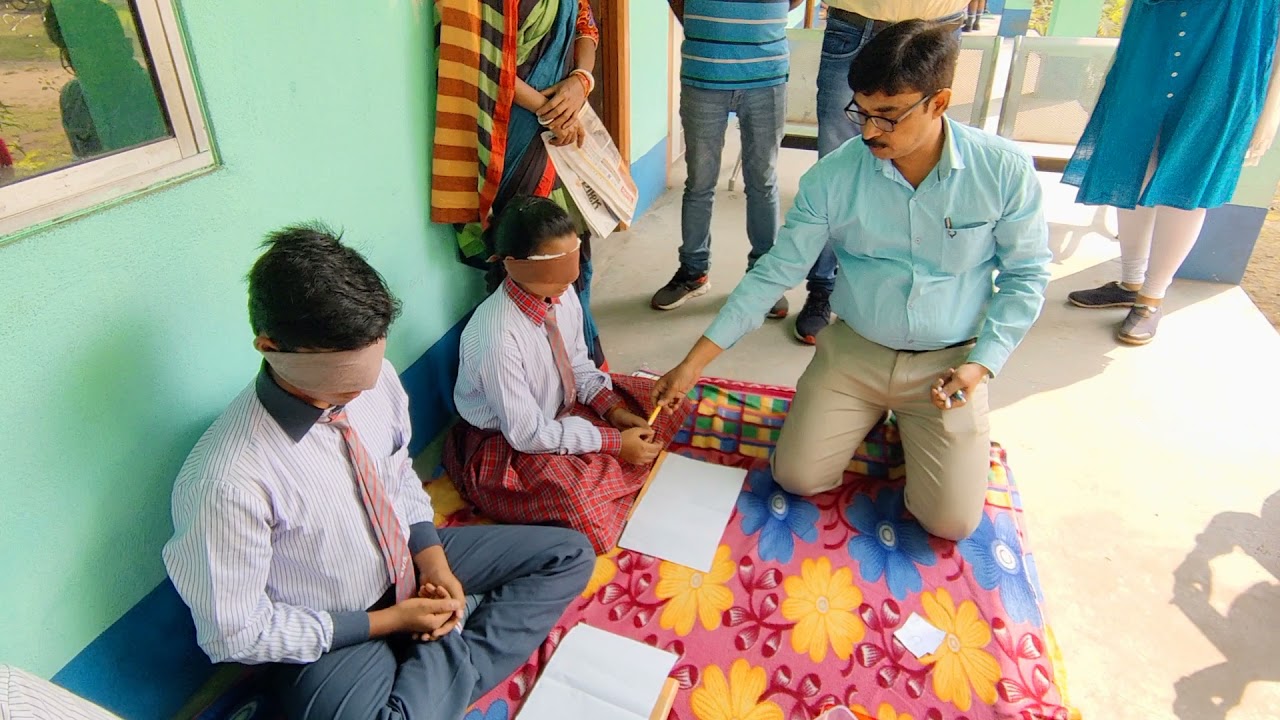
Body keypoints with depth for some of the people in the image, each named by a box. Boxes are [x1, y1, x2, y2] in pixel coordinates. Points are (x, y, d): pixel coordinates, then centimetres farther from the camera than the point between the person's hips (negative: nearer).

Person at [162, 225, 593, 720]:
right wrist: (388, 621, -15)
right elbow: (234, 633, -18)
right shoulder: (227, 481, -31)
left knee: (571, 554, 3)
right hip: (328, 635, -5)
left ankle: (448, 666, -5)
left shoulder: (374, 379, -16)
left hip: (409, 562, 6)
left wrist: (433, 560, -10)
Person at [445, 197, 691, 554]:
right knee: (589, 522, -30)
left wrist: (612, 409, -12)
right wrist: (614, 442, -23)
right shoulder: (497, 336, -34)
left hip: (564, 405, 8)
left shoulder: (562, 293, -14)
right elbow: (527, 434, -27)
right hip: (509, 444, -7)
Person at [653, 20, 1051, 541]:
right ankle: (871, 417, 24)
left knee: (951, 522, -7)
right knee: (797, 477, -6)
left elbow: (1026, 275, -1)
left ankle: (908, 426, 24)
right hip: (853, 352, 1)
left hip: (949, 363, 0)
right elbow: (775, 273, -8)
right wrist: (695, 361, -11)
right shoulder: (833, 176, -11)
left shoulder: (1005, 170, -12)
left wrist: (981, 364, -13)